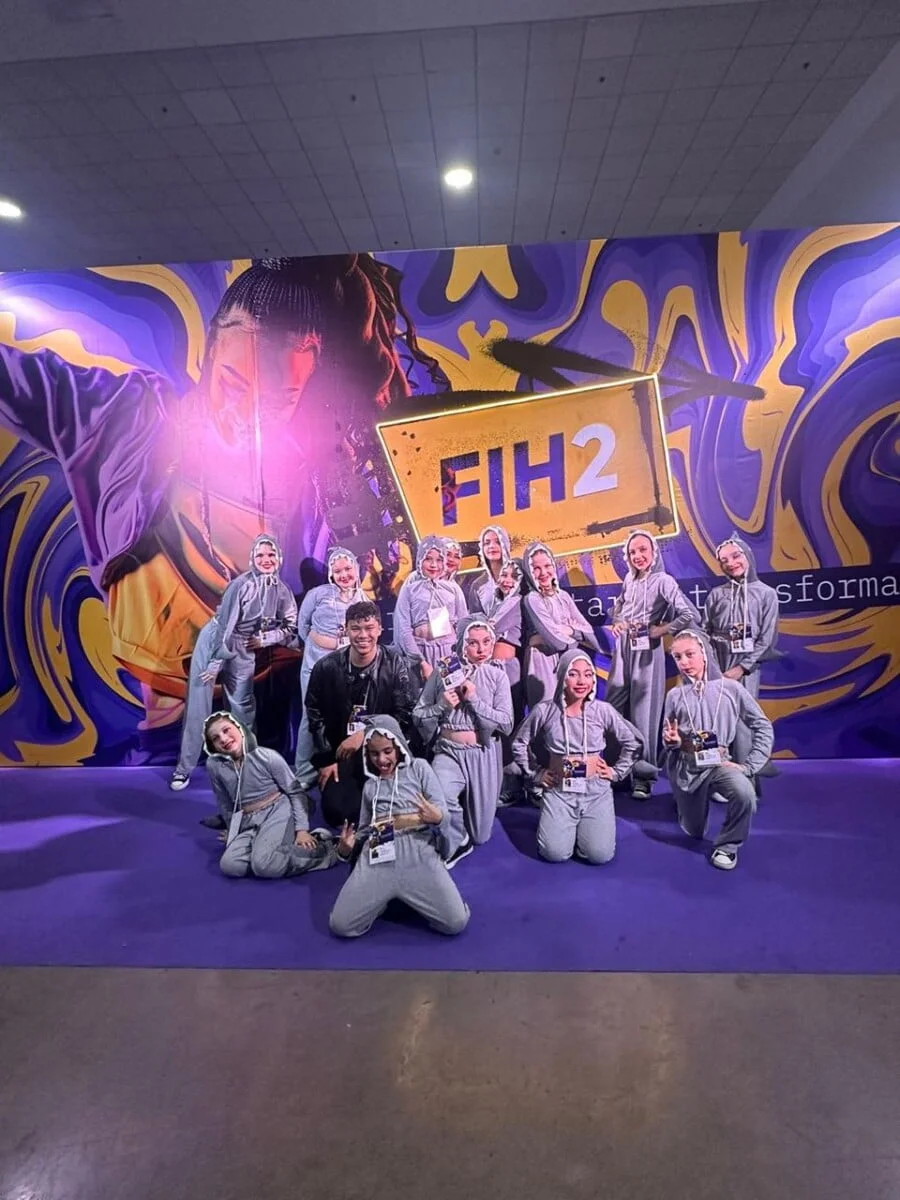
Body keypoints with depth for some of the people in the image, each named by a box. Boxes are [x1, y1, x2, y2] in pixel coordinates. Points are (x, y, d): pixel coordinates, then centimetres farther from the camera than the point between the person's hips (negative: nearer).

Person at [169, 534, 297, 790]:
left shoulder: (283, 592, -6)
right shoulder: (242, 584, -21)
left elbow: (292, 628, 5)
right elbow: (226, 625, -21)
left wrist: (265, 639, -9)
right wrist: (216, 662, -19)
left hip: (244, 650, 4)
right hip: (214, 642, -4)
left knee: (243, 707, 12)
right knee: (198, 705, -1)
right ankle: (184, 769, 10)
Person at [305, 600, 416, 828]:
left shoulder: (396, 663, -7)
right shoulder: (327, 667, -4)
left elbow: (405, 714, -9)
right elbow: (316, 716, 4)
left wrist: (365, 734, -18)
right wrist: (325, 759, -1)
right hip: (339, 752, 1)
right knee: (336, 811, -17)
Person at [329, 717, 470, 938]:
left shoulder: (419, 767, 15)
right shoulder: (370, 784, 26)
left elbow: (443, 813, 6)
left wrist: (437, 818, -18)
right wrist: (346, 849, 2)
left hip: (418, 849, -3)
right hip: (377, 854, 3)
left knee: (456, 922, -18)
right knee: (341, 925, -14)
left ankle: (414, 898, 11)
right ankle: (383, 898, 12)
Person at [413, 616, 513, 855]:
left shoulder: (497, 675, -3)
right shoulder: (443, 672, -3)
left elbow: (507, 724, -9)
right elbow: (418, 716, 1)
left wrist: (474, 700, -18)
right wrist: (442, 706, -17)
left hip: (484, 755, 1)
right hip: (449, 752, 0)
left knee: (480, 835, 10)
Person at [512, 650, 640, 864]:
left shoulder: (603, 710, -7)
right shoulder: (545, 710, -8)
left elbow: (632, 742, 7)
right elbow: (519, 743, 6)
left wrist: (617, 771, 3)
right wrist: (535, 773, 3)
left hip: (596, 789, 1)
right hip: (558, 790, 0)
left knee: (600, 855, -10)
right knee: (555, 853, -11)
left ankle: (582, 826, 23)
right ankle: (554, 822, 22)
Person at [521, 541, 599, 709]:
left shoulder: (563, 596, 8)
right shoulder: (531, 600, -11)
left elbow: (588, 629, 4)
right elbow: (554, 639, -16)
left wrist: (570, 630, -13)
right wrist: (578, 636, -1)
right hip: (544, 660, -6)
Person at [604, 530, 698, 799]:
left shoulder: (663, 581, -10)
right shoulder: (629, 579, 8)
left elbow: (691, 615, -20)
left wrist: (660, 630, -12)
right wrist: (616, 623, 9)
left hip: (646, 651, -6)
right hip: (622, 649, 6)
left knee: (642, 712, 0)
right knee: (614, 708, 8)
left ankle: (643, 777, 12)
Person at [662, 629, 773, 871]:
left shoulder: (730, 688, -7)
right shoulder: (675, 696, -2)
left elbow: (763, 727, -3)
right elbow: (668, 744, 8)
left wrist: (749, 765, -11)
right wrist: (671, 741, -16)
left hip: (720, 762, -1)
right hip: (685, 768, 1)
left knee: (745, 794, -33)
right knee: (693, 832, 12)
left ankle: (726, 845, -5)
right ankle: (684, 799, 46)